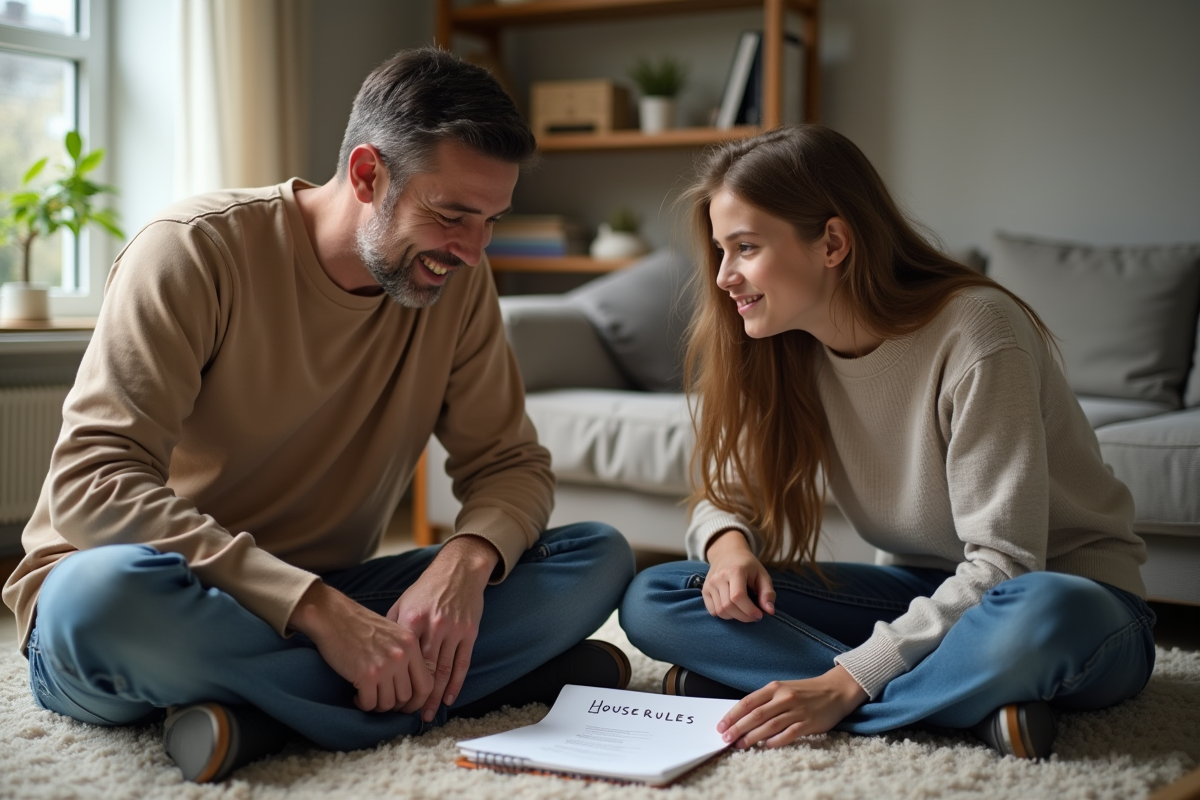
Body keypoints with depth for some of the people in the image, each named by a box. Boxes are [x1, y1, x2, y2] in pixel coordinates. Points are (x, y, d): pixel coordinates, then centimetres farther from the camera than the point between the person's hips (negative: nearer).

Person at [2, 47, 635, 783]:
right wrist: (317, 609, -33)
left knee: (599, 557, -10)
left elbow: (512, 462, 3)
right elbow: (91, 485, -25)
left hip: (324, 605, 5)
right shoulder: (197, 251, -16)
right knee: (106, 592, -40)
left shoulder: (456, 279, 0)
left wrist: (467, 558, -23)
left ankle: (266, 711, -24)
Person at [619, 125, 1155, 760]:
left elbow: (1002, 565, -25)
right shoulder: (783, 352, -3)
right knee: (650, 601, -14)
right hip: (920, 591, 6)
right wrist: (729, 542, -19)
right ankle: (972, 696, -20)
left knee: (1046, 617, -44)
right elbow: (726, 498, 6)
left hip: (1068, 589, -6)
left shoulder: (975, 332, -22)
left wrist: (847, 683, -31)